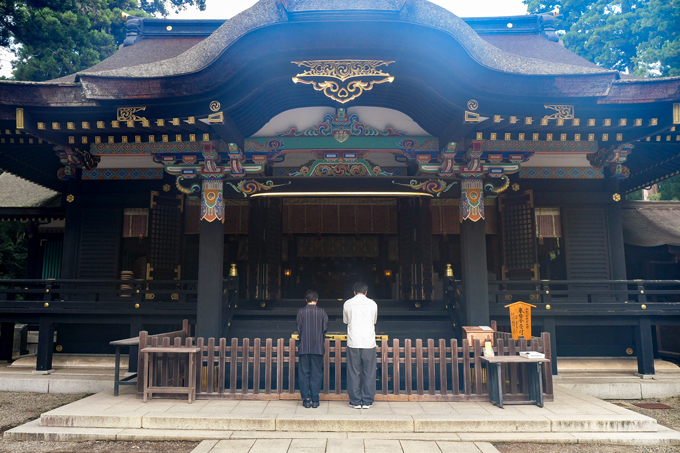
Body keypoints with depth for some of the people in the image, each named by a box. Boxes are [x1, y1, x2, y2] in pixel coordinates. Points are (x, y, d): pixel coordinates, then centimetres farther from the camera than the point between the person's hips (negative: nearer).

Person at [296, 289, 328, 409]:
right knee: (316, 373, 6)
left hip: (304, 347, 0)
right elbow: (325, 328, -1)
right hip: (318, 347, 0)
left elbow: (298, 328, -1)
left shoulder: (301, 311, -3)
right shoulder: (321, 311, -2)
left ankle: (306, 399, 7)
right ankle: (315, 400, 7)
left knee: (304, 373, 7)